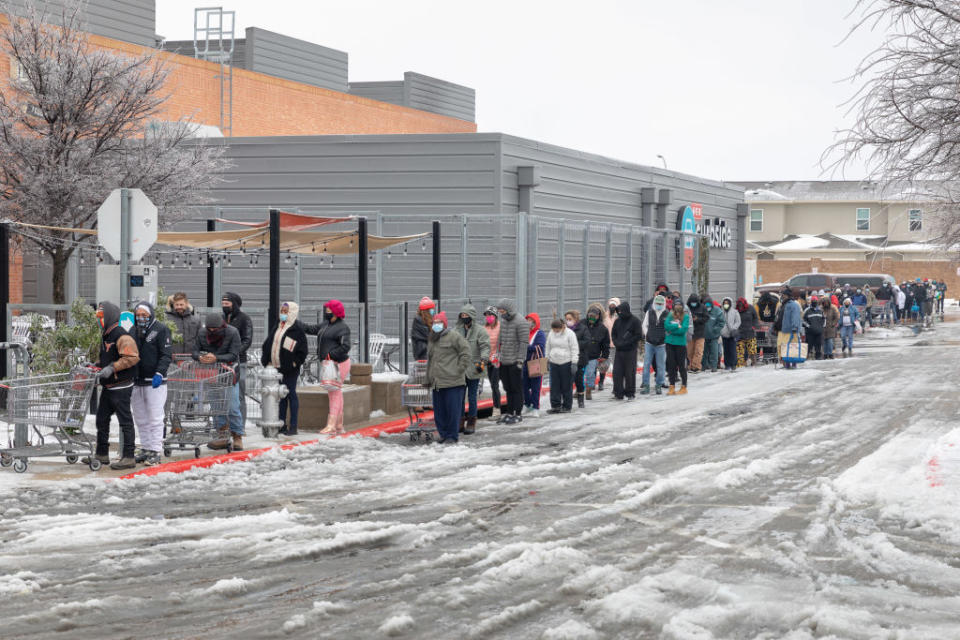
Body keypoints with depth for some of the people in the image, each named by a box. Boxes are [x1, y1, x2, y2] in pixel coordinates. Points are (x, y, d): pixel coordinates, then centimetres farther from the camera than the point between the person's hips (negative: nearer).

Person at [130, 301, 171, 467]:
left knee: (155, 418, -7)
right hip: (136, 381, 7)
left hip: (154, 381, -7)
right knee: (140, 419, 10)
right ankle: (145, 449, 19)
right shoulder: (133, 331, 15)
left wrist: (159, 373, -22)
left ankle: (155, 451, -6)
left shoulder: (160, 329, -4)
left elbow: (167, 354, -10)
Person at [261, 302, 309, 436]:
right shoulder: (278, 326, 14)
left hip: (290, 369, -7)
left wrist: (295, 363, -13)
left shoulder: (297, 329, -8)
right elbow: (268, 343, 18)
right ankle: (281, 424, 17)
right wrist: (266, 360, 9)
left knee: (291, 394, -2)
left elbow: (303, 349, -10)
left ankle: (293, 426, 2)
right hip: (277, 367, 7)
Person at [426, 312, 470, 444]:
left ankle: (452, 436, 2)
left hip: (453, 383, -7)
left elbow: (465, 352, -6)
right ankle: (443, 434, 19)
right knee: (439, 411, 8)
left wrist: (460, 370, -10)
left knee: (453, 410, -4)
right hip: (437, 383, 7)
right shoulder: (432, 341, 21)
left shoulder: (454, 336, -2)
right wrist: (429, 381, 23)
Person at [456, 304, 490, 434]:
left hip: (473, 370, -5)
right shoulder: (458, 330, 10)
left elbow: (485, 347, -11)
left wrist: (482, 361, -23)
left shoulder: (479, 331, -6)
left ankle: (471, 422, 11)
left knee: (472, 397, 2)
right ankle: (460, 422, 15)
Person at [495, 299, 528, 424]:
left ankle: (517, 414, 4)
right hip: (504, 362, 8)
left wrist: (520, 360, -19)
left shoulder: (520, 323, -12)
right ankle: (509, 413, 17)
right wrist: (498, 357, 15)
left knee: (517, 389, -1)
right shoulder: (503, 321, 13)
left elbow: (523, 343, -15)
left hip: (515, 361, -8)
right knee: (508, 389, 12)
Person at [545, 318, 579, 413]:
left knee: (566, 386, 0)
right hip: (554, 363, 5)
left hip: (566, 363, -5)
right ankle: (555, 406, 7)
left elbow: (574, 349, -8)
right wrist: (547, 360, 16)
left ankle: (567, 406, 8)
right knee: (554, 385, 3)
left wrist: (574, 363, -12)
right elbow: (548, 347, 17)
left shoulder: (570, 334, -9)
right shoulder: (551, 334, 7)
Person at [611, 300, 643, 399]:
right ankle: (618, 393, 6)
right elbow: (613, 334, 17)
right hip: (619, 350, 5)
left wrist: (626, 343, -14)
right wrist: (617, 343, -3)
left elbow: (639, 336, -8)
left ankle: (630, 393, 10)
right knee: (617, 372, 0)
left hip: (631, 351, -5)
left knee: (630, 373, 0)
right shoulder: (617, 321, 11)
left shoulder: (635, 321, -5)